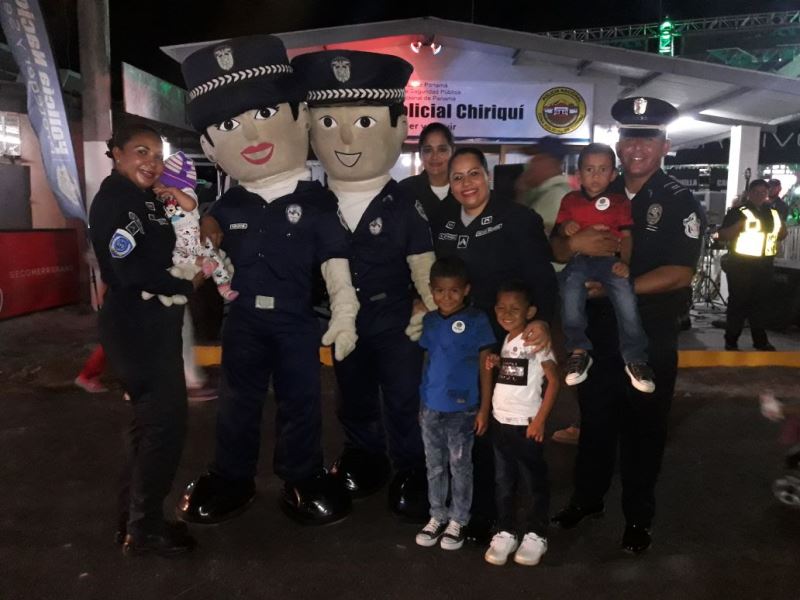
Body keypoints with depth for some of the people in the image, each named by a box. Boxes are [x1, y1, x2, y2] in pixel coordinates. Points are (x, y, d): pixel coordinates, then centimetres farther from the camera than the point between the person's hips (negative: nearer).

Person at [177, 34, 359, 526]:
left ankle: (303, 479, 29)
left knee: (301, 401, 10)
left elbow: (335, 263, -8)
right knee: (238, 401, 14)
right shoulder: (228, 206, 1)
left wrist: (344, 315, -10)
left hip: (297, 321, -3)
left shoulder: (316, 202, -9)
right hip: (243, 320, 3)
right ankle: (232, 479, 33)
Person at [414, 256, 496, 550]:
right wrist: (422, 401, 10)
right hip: (431, 407, 4)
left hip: (462, 408, -4)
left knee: (460, 466, 10)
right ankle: (437, 517, 31)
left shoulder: (476, 320, -9)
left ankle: (458, 521, 25)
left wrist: (484, 408, -7)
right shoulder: (428, 321, 4)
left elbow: (485, 366, -5)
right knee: (434, 466, 15)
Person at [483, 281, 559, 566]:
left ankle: (535, 535, 23)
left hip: (525, 424, -6)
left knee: (533, 482, 8)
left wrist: (540, 419, -17)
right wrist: (496, 365, -1)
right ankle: (505, 532, 27)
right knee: (503, 482, 14)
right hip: (499, 421, 7)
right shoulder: (506, 340, 9)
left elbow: (553, 380, -15)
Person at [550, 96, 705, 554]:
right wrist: (574, 243, -16)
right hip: (599, 331, 4)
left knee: (643, 428, 11)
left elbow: (680, 274, -16)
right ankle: (588, 497, 35)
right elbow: (555, 249, 7)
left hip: (652, 337, -3)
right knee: (595, 419, 16)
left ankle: (639, 516, 29)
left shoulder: (680, 203, -6)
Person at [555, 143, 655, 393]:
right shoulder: (569, 200, 14)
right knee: (571, 284, -33)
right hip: (579, 258, 1)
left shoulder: (620, 201, 12)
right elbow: (559, 229, 17)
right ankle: (579, 350, -16)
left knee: (625, 290, -29)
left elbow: (626, 235, 5)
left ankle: (635, 358, -14)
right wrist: (566, 227, -8)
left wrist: (624, 262, -12)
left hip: (609, 258, 0)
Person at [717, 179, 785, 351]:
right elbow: (722, 235, -12)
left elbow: (782, 234, 25)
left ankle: (761, 340, 23)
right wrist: (740, 224, -25)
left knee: (762, 303, 13)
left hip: (765, 265, 6)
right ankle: (731, 341, 5)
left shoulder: (773, 212, 12)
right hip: (742, 265, -6)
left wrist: (780, 225, 4)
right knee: (738, 303, -2)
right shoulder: (738, 212, -6)